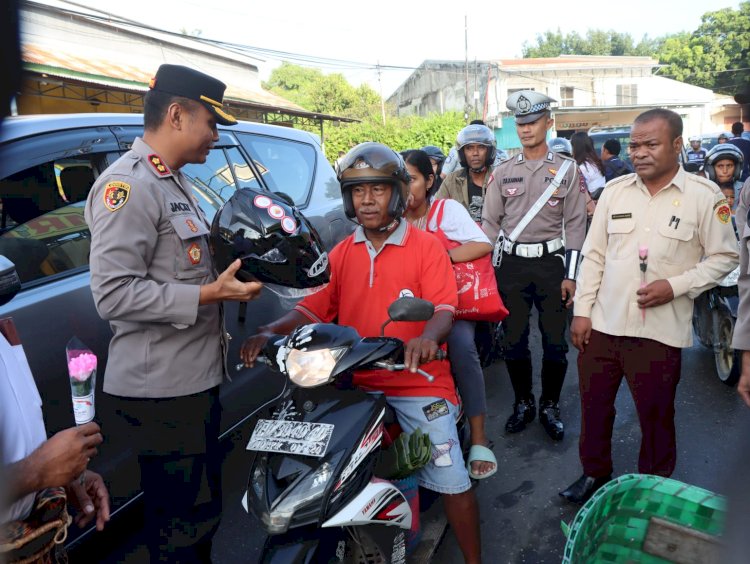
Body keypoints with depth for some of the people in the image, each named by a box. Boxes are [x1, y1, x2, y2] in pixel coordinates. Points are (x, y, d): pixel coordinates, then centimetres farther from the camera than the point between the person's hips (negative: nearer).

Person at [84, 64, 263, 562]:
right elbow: (113, 293, -23)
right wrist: (209, 294, -24)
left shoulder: (174, 183, 17)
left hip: (196, 378, 10)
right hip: (162, 386, -10)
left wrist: (235, 271, 11)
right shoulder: (128, 184, -15)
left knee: (202, 512, 22)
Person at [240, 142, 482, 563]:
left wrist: (428, 337, -36)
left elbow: (444, 307, -14)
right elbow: (314, 307, 5)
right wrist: (272, 331, -13)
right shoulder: (341, 254, 11)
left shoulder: (427, 247, -2)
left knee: (453, 484, -4)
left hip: (419, 385, -3)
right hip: (356, 385, 4)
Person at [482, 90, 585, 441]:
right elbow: (490, 223, 6)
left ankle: (550, 406, 23)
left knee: (555, 342, 5)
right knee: (513, 340, 8)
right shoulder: (503, 172, 6)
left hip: (551, 263, -1)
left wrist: (571, 275, -6)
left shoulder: (567, 170, 2)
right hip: (512, 265, 2)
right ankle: (523, 403, 26)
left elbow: (575, 225, 0)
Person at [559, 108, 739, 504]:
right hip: (602, 323, 3)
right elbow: (593, 255, 6)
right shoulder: (615, 190, 5)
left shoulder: (704, 195, -5)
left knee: (656, 416, 11)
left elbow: (724, 257, 1)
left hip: (660, 330, -3)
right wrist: (581, 311, 2)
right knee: (594, 405, 15)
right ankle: (594, 474, 37)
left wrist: (674, 286, -14)